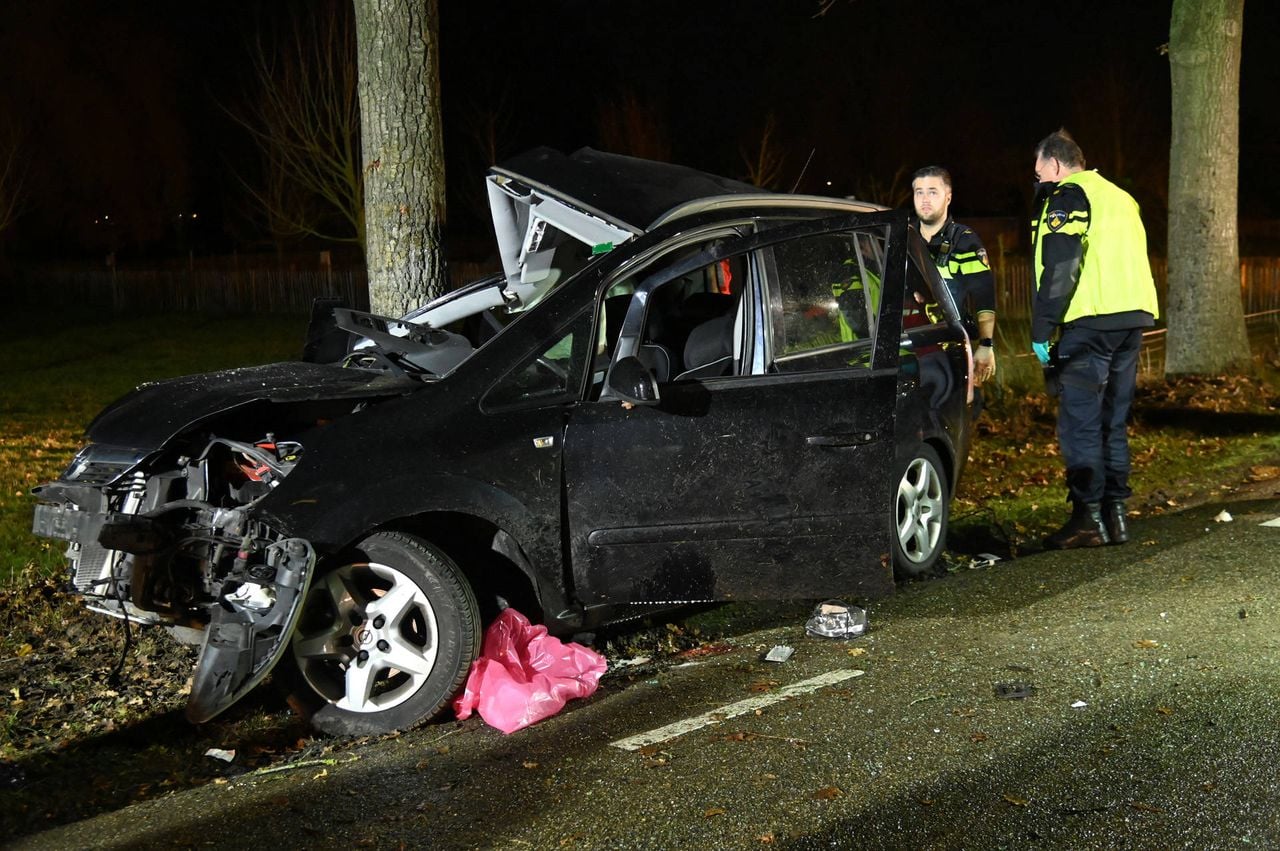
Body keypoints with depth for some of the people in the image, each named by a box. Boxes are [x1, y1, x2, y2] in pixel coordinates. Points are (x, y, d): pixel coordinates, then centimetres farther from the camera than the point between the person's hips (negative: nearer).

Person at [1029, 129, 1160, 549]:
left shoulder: (1066, 197, -3)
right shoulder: (1120, 198, 24)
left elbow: (1059, 270, -12)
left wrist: (1042, 329, -10)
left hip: (1091, 321, -8)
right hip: (1133, 318, 8)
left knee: (1079, 423, -5)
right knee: (1113, 421, 13)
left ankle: (1088, 518, -7)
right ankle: (1115, 513, 15)